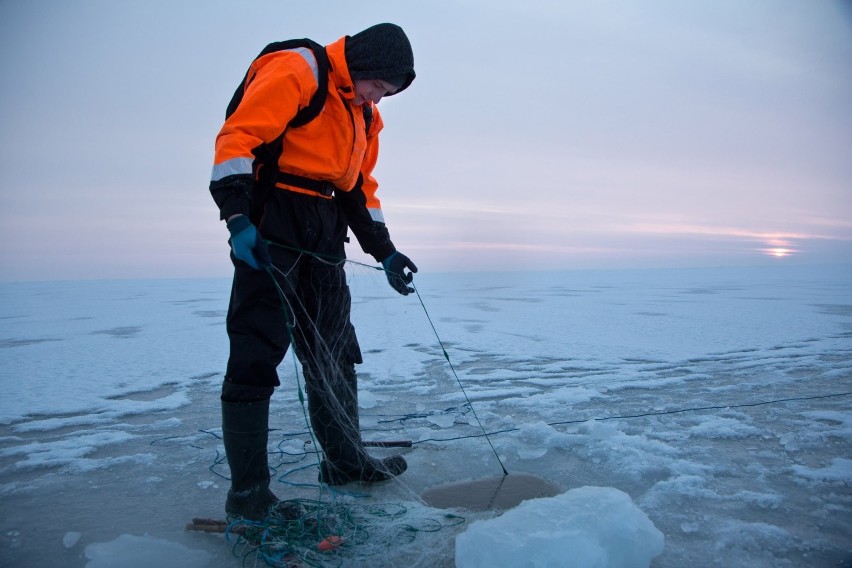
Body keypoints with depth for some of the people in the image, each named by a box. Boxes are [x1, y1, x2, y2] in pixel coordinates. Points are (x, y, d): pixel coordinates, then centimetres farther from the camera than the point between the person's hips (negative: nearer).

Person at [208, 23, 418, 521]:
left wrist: (385, 252, 12)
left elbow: (361, 189, 22)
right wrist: (238, 218, -26)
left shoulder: (365, 114, 19)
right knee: (258, 350, -9)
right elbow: (238, 138, -15)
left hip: (324, 232, 9)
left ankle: (346, 460, 22)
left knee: (334, 349, 10)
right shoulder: (296, 72, -6)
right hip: (272, 219, -8)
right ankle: (248, 490, -1)